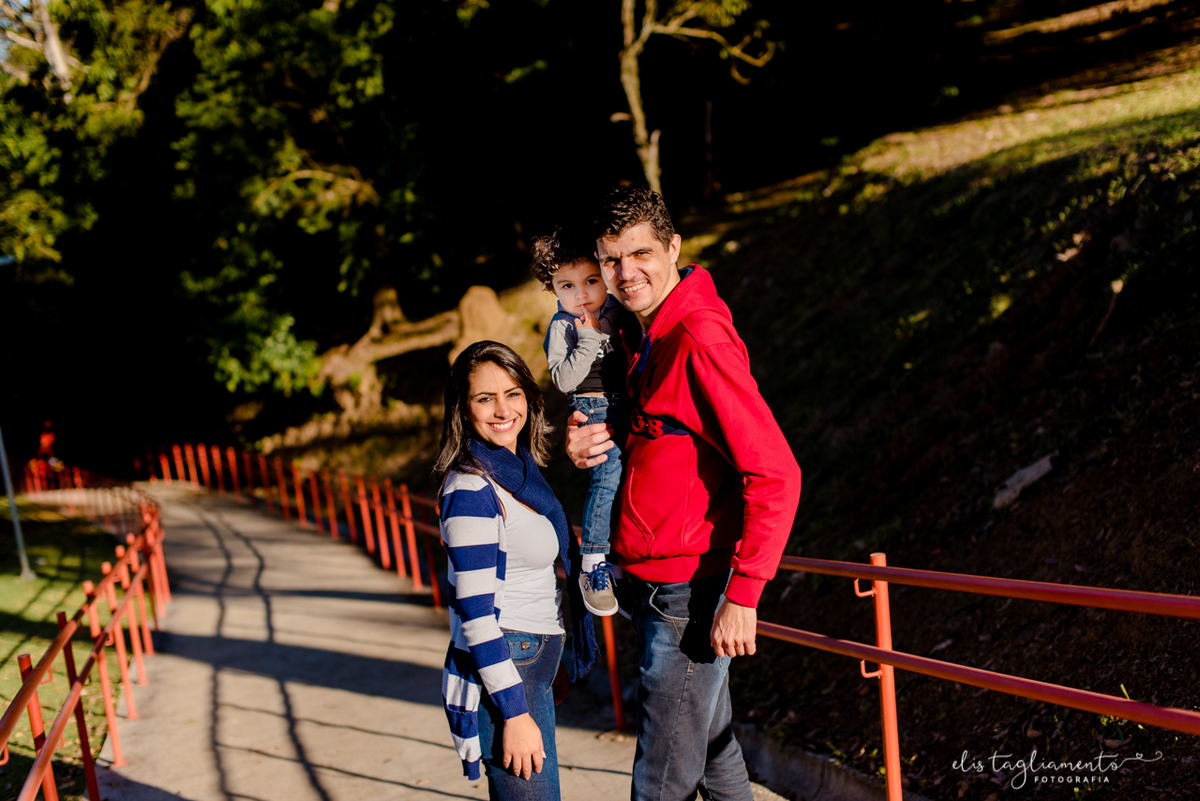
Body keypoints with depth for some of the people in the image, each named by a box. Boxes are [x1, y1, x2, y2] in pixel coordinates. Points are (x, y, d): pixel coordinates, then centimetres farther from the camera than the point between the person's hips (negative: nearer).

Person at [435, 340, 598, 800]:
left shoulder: (519, 469, 9)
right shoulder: (471, 490, -19)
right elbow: (476, 612, -21)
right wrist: (515, 714, -21)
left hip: (534, 660, 9)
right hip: (499, 673, -9)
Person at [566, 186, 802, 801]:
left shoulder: (700, 336, -20)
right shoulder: (646, 336, 10)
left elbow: (775, 475, -24)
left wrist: (742, 594, -24)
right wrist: (587, 450, 1)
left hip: (688, 592, -9)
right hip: (653, 583, 9)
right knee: (712, 750, 22)